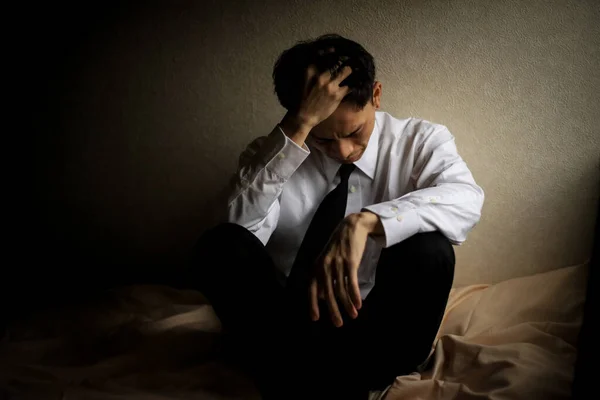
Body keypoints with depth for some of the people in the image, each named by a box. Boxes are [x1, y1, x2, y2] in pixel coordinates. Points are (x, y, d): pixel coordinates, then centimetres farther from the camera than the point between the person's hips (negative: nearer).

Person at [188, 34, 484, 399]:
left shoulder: (420, 140, -2)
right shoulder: (273, 152, -1)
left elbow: (466, 198, -24)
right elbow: (241, 225, -21)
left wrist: (364, 221, -39)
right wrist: (299, 125, -27)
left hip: (381, 331, 0)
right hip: (287, 329, 1)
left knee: (427, 248, -29)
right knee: (222, 243, -23)